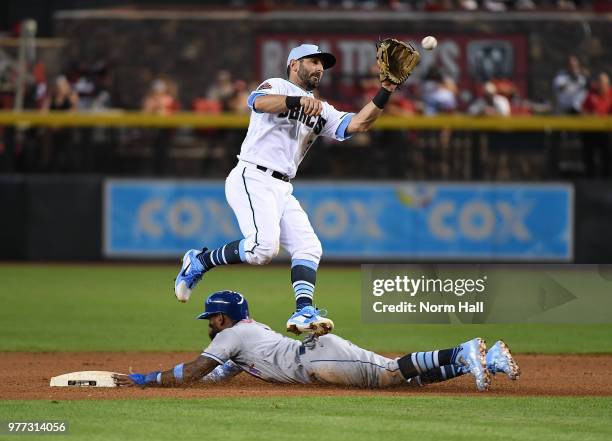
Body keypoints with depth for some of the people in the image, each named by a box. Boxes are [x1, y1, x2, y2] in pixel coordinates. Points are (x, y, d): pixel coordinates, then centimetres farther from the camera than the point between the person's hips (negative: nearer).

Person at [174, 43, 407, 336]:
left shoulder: (321, 111, 21)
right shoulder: (277, 87, 0)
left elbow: (357, 124, 8)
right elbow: (258, 102, -24)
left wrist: (384, 94, -5)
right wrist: (299, 100, -40)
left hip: (282, 190, 9)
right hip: (252, 179, -9)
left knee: (308, 247, -6)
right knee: (264, 246, -24)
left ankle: (303, 312, -14)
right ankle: (199, 262, -6)